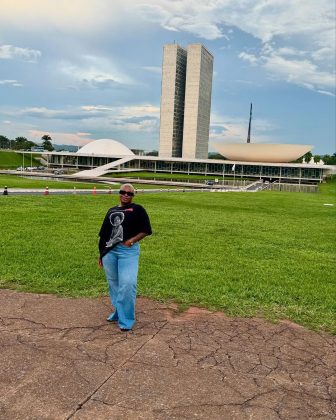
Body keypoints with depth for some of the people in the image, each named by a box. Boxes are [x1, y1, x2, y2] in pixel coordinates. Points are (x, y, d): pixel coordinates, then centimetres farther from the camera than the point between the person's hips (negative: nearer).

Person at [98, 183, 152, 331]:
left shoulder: (137, 209, 3)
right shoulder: (111, 211, 17)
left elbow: (146, 230, -2)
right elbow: (104, 234, 19)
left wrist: (132, 240, -15)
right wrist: (101, 254, 17)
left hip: (128, 251, -5)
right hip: (109, 252, 5)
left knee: (127, 284, -14)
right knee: (113, 284, 14)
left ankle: (126, 319, -3)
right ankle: (118, 311, 33)